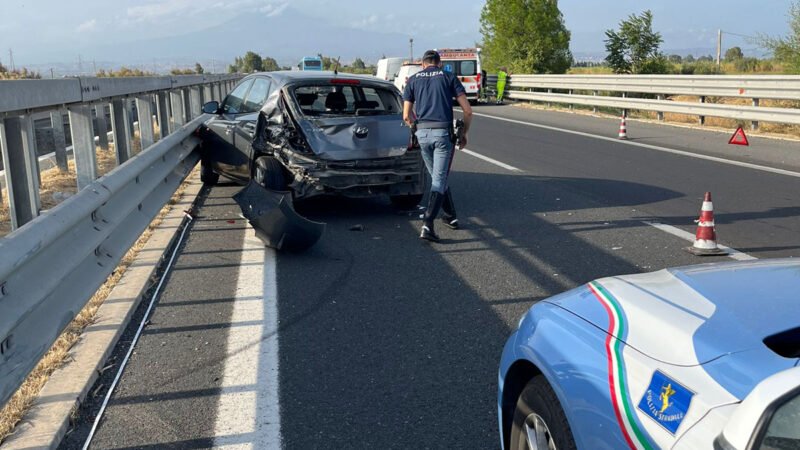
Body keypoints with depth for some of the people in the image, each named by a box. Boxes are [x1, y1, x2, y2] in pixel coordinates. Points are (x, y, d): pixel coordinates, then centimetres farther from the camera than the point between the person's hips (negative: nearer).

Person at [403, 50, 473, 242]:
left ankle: (451, 216, 33)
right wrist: (464, 133, 14)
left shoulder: (413, 80, 13)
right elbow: (468, 110, 1)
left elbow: (406, 115, 9)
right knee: (439, 180, -2)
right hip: (443, 132, -3)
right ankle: (427, 224, -15)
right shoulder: (449, 77, 8)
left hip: (422, 133, 3)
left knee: (436, 177, 21)